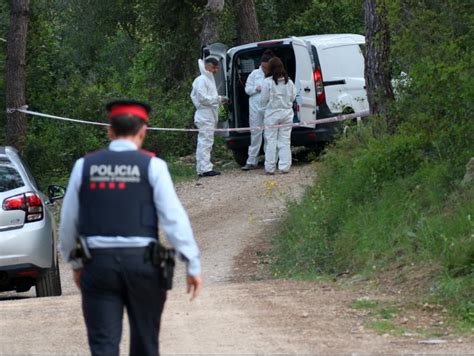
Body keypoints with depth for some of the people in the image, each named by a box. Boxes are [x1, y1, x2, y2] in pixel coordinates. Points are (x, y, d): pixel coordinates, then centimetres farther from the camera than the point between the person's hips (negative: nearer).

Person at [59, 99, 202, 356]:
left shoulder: (84, 166, 4)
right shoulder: (151, 166, -3)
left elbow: (68, 222, 9)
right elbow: (174, 218, -8)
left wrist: (75, 264, 23)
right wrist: (193, 265, -3)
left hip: (98, 263, 1)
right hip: (141, 262, -1)